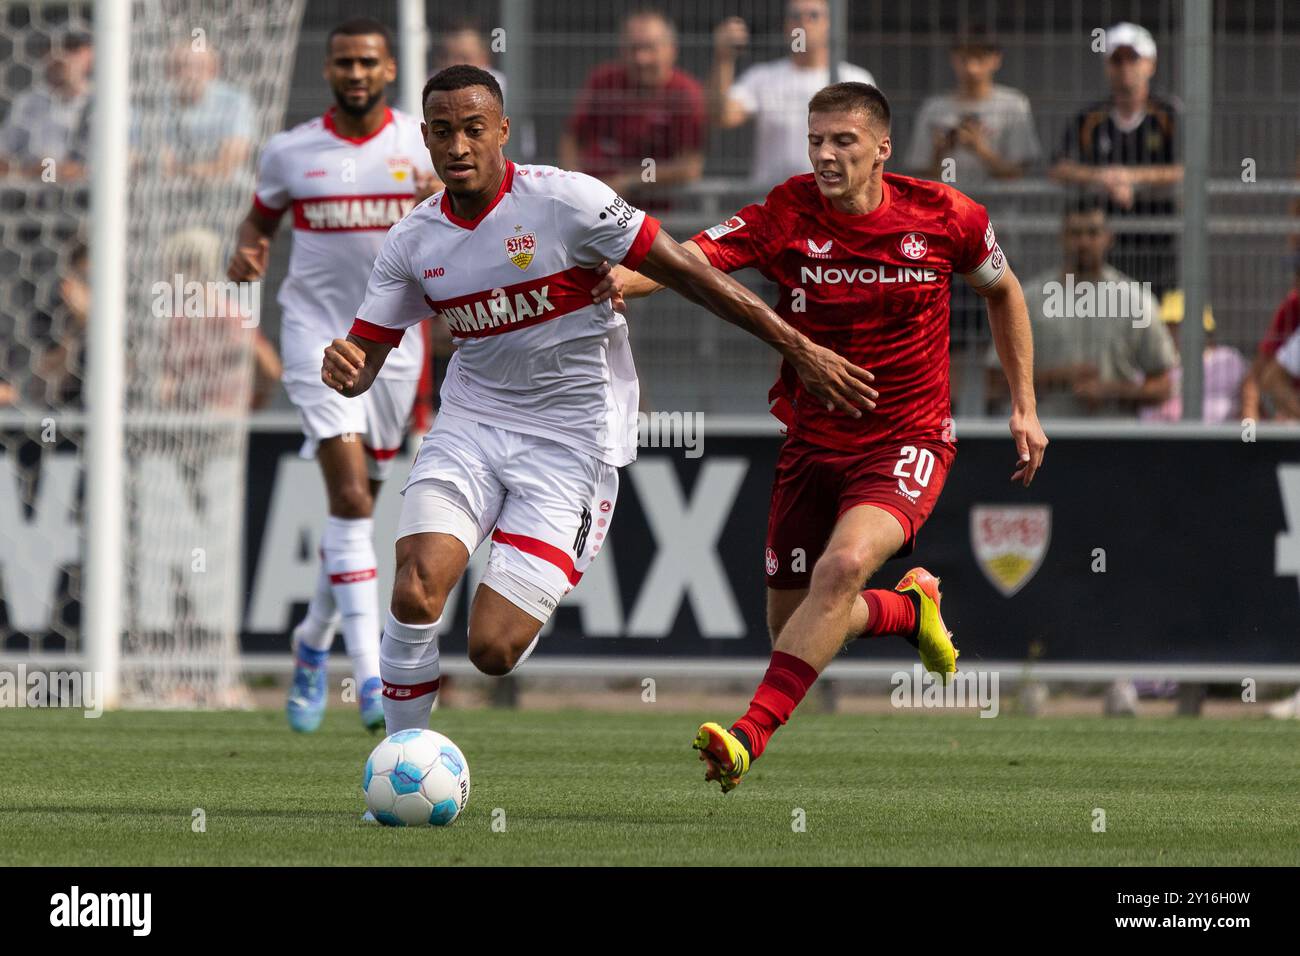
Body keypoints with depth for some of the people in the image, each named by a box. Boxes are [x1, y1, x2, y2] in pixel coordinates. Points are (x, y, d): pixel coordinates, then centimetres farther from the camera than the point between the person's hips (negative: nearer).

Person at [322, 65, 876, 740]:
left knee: (492, 650, -12)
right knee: (416, 588, -22)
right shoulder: (412, 242, 1)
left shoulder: (564, 200, -14)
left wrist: (799, 349, -10)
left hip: (570, 439, -4)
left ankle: (535, 599, 27)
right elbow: (366, 356, 8)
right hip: (471, 424, 4)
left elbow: (688, 274, -10)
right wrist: (342, 369, -19)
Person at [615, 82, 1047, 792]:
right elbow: (689, 260, -25)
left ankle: (750, 735, -30)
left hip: (907, 441, -3)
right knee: (791, 626, 6)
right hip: (812, 442, 3)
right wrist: (619, 279, -46)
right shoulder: (787, 215, -11)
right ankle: (909, 608, 39)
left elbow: (1001, 290, 12)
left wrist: (1024, 406, 11)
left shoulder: (944, 215, -8)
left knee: (844, 564, -31)